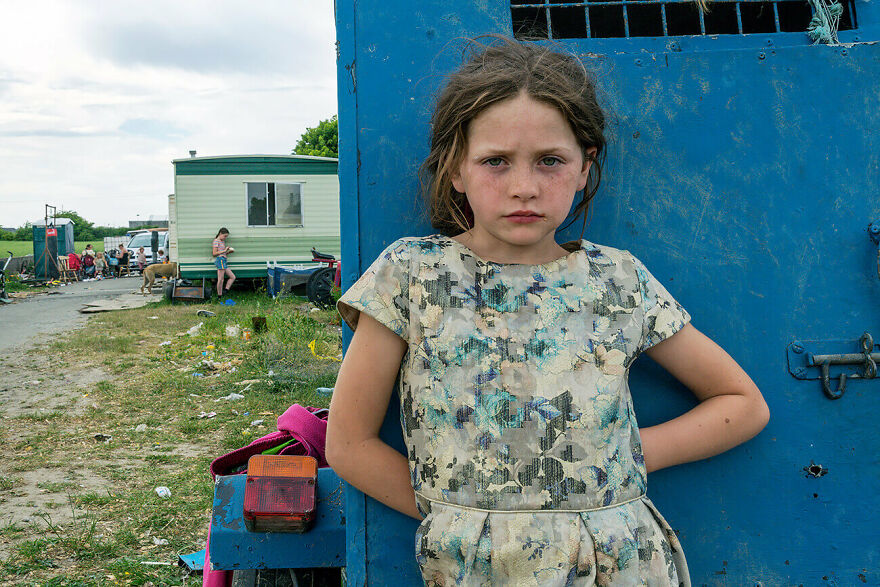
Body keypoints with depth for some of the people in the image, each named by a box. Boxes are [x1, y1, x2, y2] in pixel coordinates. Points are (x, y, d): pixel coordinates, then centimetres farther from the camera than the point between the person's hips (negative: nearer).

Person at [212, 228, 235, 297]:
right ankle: (219, 296, -3)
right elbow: (214, 253, -11)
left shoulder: (223, 242, 22)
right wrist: (224, 251, -13)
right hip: (220, 260, -10)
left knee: (233, 277, 5)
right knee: (220, 280, -7)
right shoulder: (216, 241, -4)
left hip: (224, 261, 10)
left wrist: (229, 252, 8)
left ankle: (225, 291, -3)